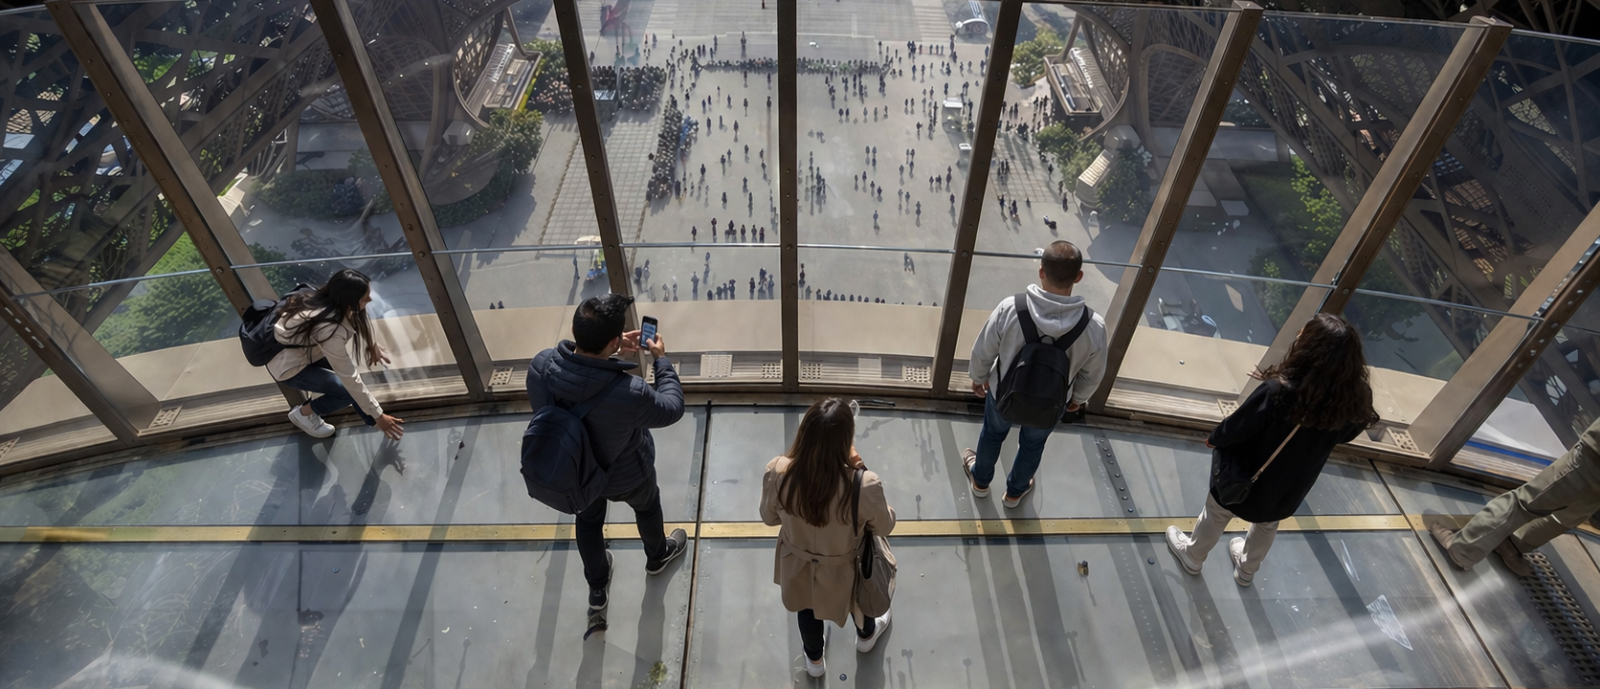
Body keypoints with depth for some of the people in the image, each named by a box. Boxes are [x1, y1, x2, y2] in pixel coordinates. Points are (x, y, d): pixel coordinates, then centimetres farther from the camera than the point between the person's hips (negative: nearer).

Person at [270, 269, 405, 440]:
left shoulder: (331, 299, -18)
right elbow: (350, 379, -32)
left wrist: (372, 345, 13)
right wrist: (378, 416, -26)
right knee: (349, 390, -10)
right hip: (287, 365, -8)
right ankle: (303, 414, 11)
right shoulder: (330, 330, -39)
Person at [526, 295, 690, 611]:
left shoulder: (540, 366, -29)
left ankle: (597, 588, 58)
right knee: (647, 506, 32)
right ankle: (657, 556, 64)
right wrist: (661, 359, -10)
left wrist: (616, 356, -7)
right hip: (624, 476, -3)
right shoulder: (629, 394, -43)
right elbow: (672, 409, -21)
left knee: (588, 520, 33)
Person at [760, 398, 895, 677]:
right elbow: (885, 526, -17)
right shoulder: (863, 486, -40)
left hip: (798, 562, 2)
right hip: (844, 568, -1)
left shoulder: (777, 473, -33)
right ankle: (866, 635, 69)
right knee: (859, 598, 36)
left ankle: (814, 659, 64)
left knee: (807, 608, 35)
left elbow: (769, 517, -11)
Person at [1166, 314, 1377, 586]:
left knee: (1216, 513, 26)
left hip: (1249, 478, -4)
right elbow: (1347, 434, -1)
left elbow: (1236, 428, -25)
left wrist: (1214, 439, -5)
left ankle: (1192, 556, 51)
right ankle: (1247, 569, 58)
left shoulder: (1279, 390, -39)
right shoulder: (1354, 400, -23)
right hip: (1292, 488, 4)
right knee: (1267, 524, 34)